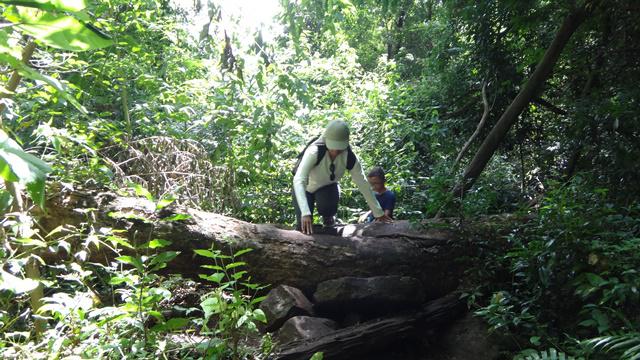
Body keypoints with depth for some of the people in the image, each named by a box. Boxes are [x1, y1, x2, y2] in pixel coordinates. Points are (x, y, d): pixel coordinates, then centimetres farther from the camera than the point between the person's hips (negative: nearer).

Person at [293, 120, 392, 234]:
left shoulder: (349, 158, -25)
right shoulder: (315, 151, -37)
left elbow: (363, 184, -16)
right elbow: (299, 180, -45)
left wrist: (378, 213, -12)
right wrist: (305, 213, -57)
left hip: (327, 188, 2)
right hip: (306, 188, -2)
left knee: (328, 208, -30)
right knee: (304, 227, -17)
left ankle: (328, 218, 7)